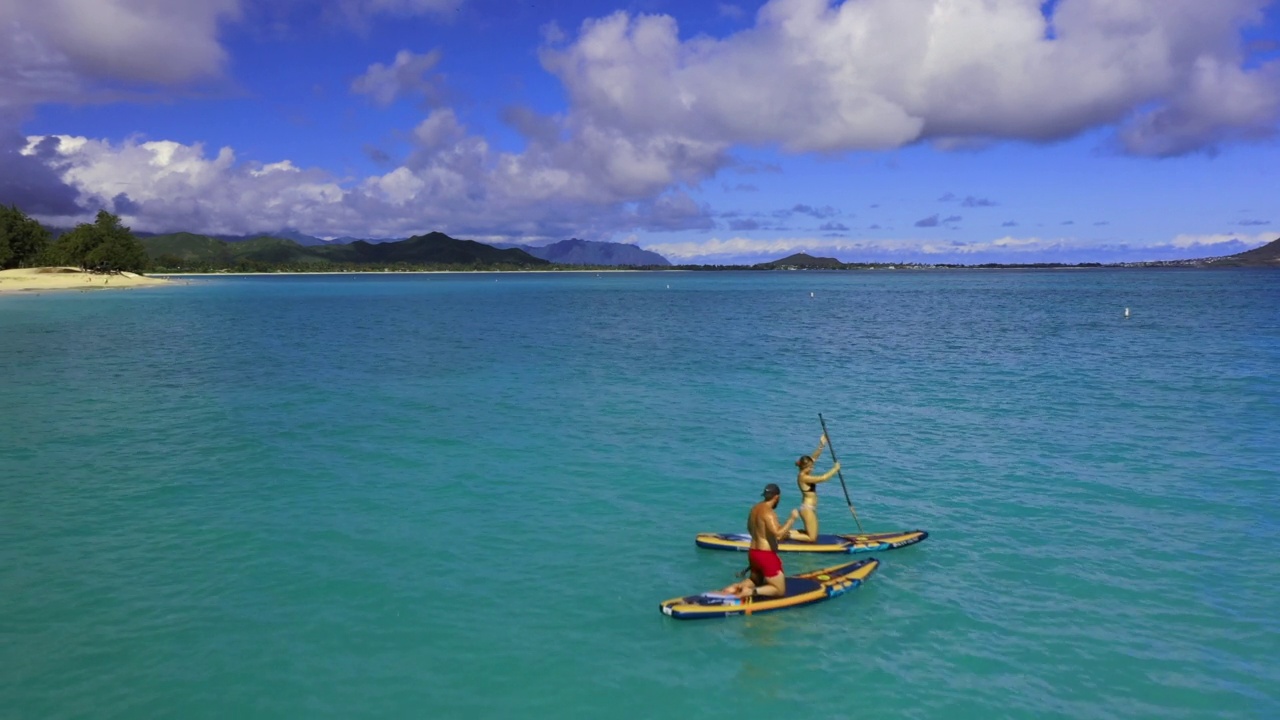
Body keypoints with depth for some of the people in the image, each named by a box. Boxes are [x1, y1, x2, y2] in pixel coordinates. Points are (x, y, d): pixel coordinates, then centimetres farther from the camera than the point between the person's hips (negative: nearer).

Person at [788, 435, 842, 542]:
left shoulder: (803, 474, 4)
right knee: (812, 538, -3)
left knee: (811, 534, 20)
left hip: (809, 508, 10)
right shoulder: (804, 477, -21)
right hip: (808, 509, -10)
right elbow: (823, 478, -24)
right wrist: (835, 469, -12)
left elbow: (814, 458, 5)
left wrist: (822, 445, -6)